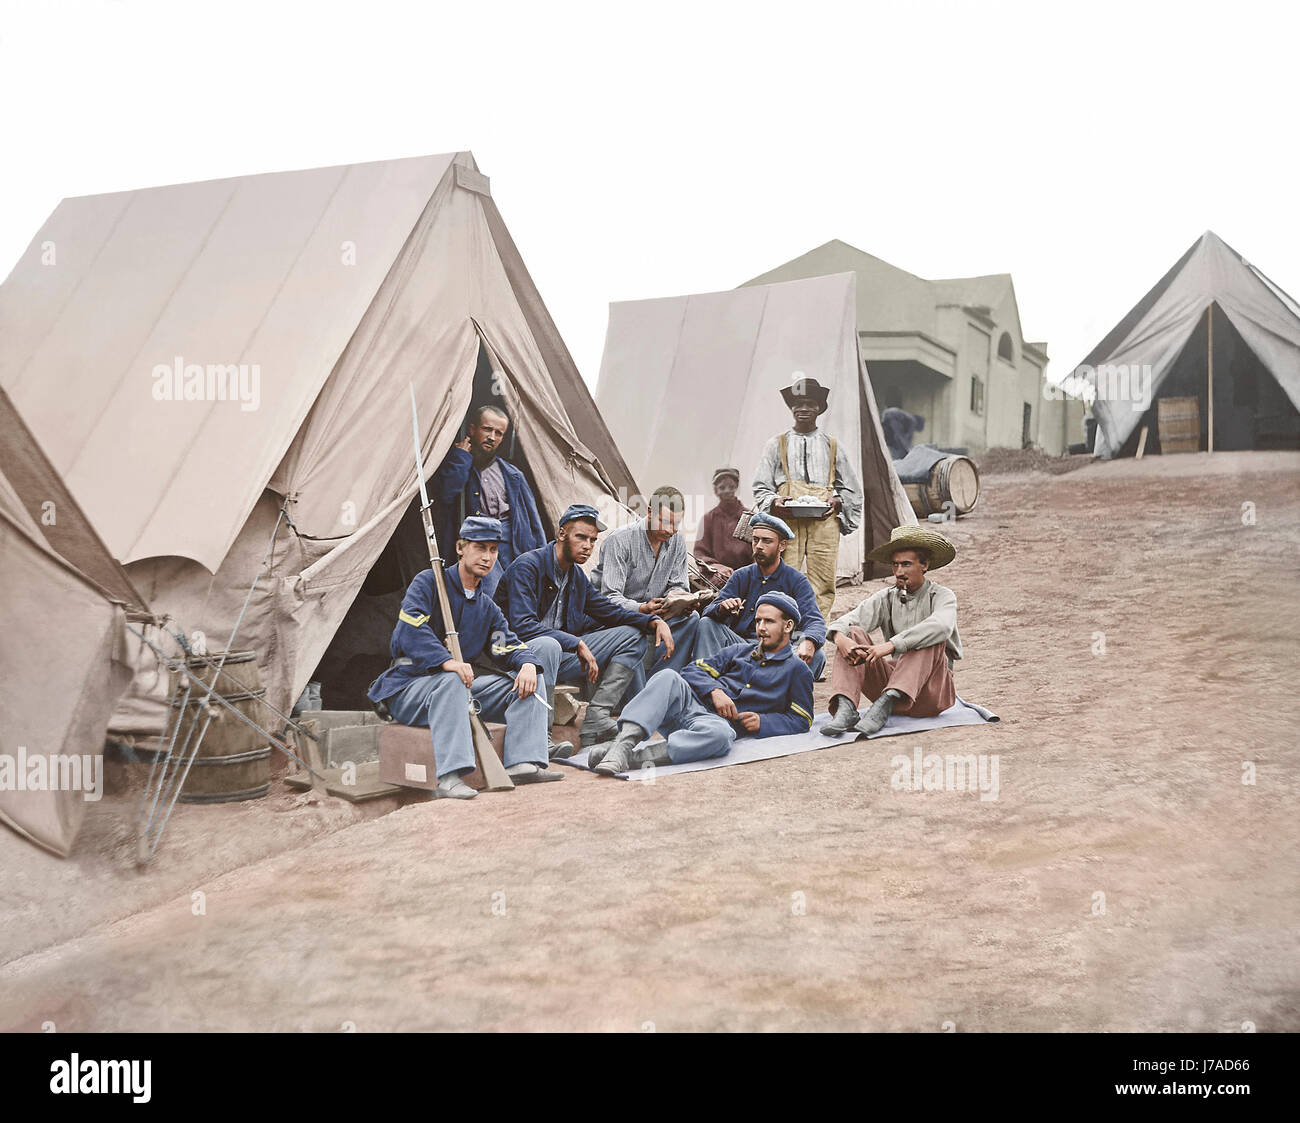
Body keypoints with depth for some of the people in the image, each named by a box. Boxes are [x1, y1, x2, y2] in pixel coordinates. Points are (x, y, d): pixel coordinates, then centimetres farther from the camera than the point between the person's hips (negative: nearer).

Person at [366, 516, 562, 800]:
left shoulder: (487, 607, 16)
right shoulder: (428, 583, -5)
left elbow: (510, 644, 10)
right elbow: (410, 627, -21)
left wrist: (527, 664, -16)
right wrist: (447, 662, -37)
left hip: (465, 688, 7)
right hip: (410, 688, -6)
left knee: (530, 680, -8)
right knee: (452, 682, -40)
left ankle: (523, 763, -22)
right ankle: (448, 779, -48)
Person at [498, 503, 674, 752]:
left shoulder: (577, 577, 11)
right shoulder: (528, 565, -15)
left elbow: (610, 610, 18)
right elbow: (521, 625, -26)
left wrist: (654, 621, -1)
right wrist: (578, 644, -27)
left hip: (561, 656, 8)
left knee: (632, 636, 1)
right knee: (548, 645, -42)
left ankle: (596, 719, -14)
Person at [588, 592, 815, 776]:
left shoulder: (797, 670, 19)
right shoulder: (739, 651, 29)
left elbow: (802, 721, 13)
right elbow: (694, 670, 20)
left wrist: (763, 722, -3)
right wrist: (715, 690, -2)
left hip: (723, 722, -4)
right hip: (691, 702, 4)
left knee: (719, 736, -43)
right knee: (669, 677, -31)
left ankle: (630, 757, -50)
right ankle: (624, 741, -49)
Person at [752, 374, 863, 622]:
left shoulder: (832, 446, 19)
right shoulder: (777, 445, 16)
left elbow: (851, 488, 21)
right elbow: (760, 487, 14)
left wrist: (837, 502, 0)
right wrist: (774, 503, -7)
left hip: (824, 520, 1)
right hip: (787, 521, -1)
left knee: (823, 581, -7)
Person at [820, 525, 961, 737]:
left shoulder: (942, 597, -3)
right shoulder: (886, 598, 10)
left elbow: (941, 626, -27)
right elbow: (849, 620, -6)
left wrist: (891, 646, -38)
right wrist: (840, 637, -32)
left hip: (931, 689, -3)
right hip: (893, 677, 3)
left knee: (932, 640, -29)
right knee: (853, 634, -14)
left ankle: (885, 704, -45)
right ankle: (846, 708, -36)